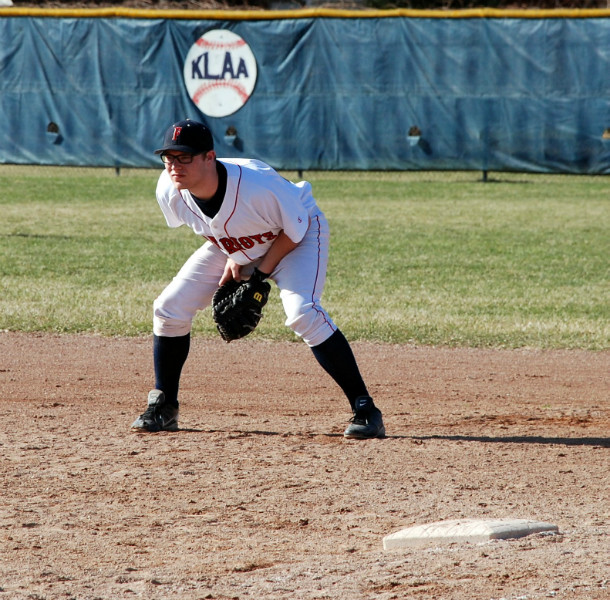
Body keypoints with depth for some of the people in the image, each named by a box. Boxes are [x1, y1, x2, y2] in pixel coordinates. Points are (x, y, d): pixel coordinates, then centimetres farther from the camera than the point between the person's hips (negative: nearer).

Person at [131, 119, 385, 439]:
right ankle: (163, 407, 15)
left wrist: (262, 274, -21)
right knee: (169, 308, -4)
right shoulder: (169, 191, -24)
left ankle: (364, 409, -24)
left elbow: (293, 229, -22)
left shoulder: (256, 184, -40)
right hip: (233, 245, 6)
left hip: (300, 234, -6)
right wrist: (232, 258, -9)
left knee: (301, 311, -30)